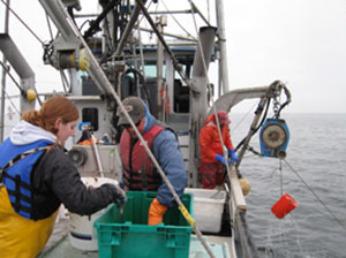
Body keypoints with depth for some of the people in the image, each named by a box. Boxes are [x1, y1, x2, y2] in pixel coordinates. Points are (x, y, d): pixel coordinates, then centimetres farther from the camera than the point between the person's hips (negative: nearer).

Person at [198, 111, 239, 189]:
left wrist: (232, 152, -9)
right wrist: (219, 158, -25)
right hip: (208, 161, -7)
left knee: (219, 182, 20)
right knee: (209, 185, 4)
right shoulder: (208, 128, -26)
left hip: (219, 160, 7)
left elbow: (227, 139, 6)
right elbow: (205, 148, -22)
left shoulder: (224, 126, -7)